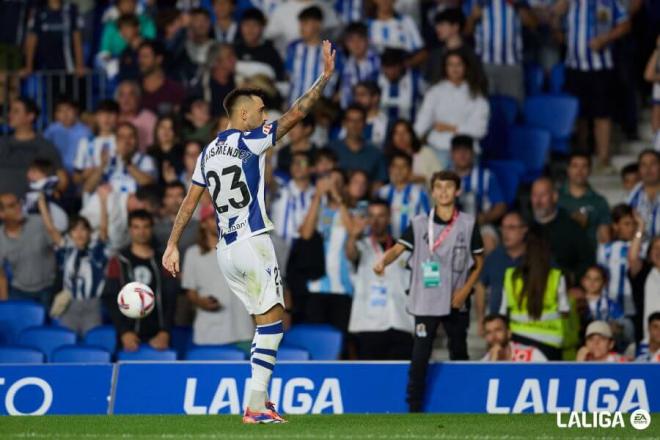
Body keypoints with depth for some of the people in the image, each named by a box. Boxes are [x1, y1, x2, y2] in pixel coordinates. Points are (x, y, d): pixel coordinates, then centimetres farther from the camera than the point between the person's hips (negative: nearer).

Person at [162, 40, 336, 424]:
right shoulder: (248, 142, -7)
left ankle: (260, 398, 9)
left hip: (226, 250, 8)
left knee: (269, 321, 14)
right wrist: (327, 76, -5)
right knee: (272, 322, -7)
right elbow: (297, 114, -9)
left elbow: (189, 203, 12)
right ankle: (256, 406, -15)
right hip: (253, 243, -8)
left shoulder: (208, 153, 13)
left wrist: (173, 245, 13)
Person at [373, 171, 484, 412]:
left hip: (456, 304, 2)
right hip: (425, 303, -2)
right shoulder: (419, 224, -1)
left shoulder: (468, 224, 1)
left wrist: (465, 290, -6)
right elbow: (398, 248, -9)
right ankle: (414, 410, -5)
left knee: (459, 354, 14)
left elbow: (478, 262, 7)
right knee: (419, 359, -8)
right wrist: (383, 261, -31)